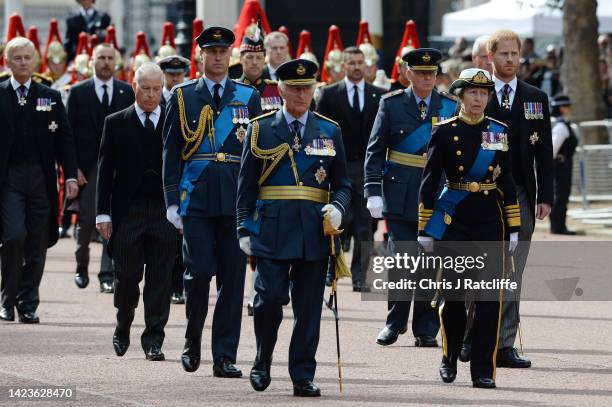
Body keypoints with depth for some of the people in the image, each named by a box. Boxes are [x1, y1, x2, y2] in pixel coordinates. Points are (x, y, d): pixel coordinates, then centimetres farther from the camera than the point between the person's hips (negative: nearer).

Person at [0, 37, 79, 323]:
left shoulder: (50, 97, 8)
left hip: (41, 178, 2)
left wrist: (71, 176, -1)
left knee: (37, 244, 4)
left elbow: (64, 139, 8)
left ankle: (28, 304, 13)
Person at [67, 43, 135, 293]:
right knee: (87, 220, 3)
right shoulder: (79, 92, 3)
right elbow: (71, 132, 0)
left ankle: (107, 275, -2)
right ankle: (82, 267, 24)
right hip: (88, 167, -1)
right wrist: (74, 167, -7)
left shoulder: (126, 92, 7)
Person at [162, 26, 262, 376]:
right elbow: (171, 153, 5)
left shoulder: (249, 98, 9)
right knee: (199, 272, -9)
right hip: (196, 199, -1)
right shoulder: (183, 98, 6)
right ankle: (193, 340, 15)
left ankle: (225, 356, 5)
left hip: (237, 200, 1)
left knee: (233, 277, 0)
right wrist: (173, 200, -2)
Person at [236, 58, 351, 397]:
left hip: (314, 231, 2)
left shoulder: (330, 131, 12)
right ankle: (262, 362, 13)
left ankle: (303, 377, 7)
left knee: (309, 307, 1)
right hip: (272, 228, -2)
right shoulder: (261, 130, 6)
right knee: (270, 297, -10)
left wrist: (337, 208, -7)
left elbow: (342, 184, 14)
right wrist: (245, 229, -1)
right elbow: (246, 184, 6)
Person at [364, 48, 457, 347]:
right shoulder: (391, 104, 4)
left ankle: (426, 329, 9)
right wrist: (373, 191, -5)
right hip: (401, 196, -1)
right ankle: (395, 323, 11)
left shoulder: (450, 107, 7)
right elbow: (375, 151, 3)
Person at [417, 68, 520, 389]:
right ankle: (450, 359, 24)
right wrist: (424, 230, -2)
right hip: (453, 222, -2)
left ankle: (483, 370, 0)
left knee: (489, 297, -4)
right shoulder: (444, 132, 0)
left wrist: (513, 228, 6)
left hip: (490, 221, 2)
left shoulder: (500, 132, 7)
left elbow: (507, 182, 10)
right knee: (453, 293, 2)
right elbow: (429, 183, 0)